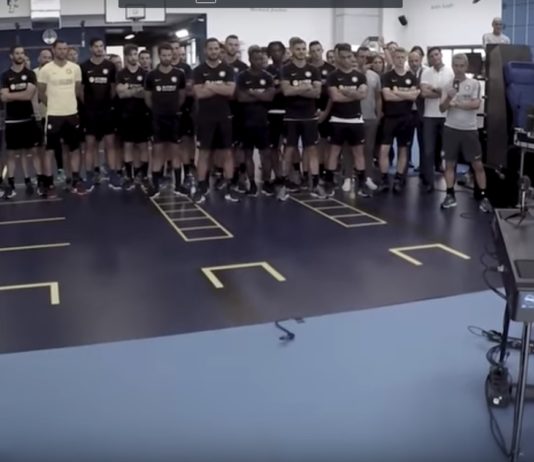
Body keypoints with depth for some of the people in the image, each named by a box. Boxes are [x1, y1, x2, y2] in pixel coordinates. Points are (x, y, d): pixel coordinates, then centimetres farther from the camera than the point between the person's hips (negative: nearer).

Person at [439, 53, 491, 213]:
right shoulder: (448, 85, 6)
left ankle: (483, 197, 5)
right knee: (449, 163, 5)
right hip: (451, 129, 2)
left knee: (477, 164, -1)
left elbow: (476, 104, -13)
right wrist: (448, 98, -17)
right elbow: (442, 109, 2)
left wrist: (456, 103, -8)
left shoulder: (474, 84, -1)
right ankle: (450, 195, 13)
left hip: (469, 129, -2)